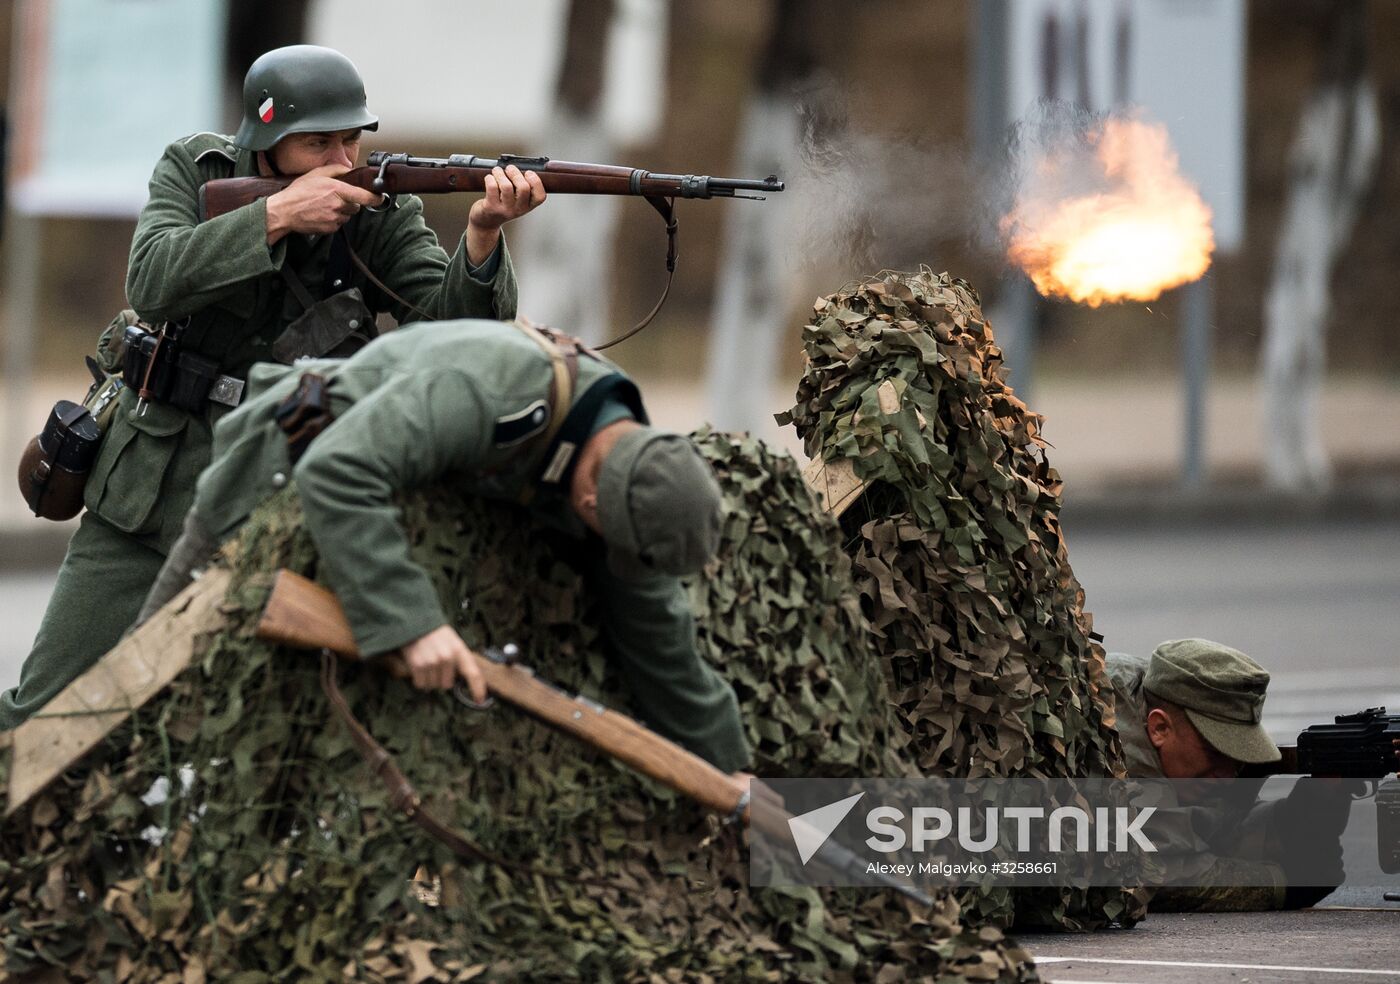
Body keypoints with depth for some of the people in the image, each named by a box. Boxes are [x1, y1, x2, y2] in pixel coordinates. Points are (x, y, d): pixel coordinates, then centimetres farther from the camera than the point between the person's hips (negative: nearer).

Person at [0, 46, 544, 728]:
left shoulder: (381, 215, -6)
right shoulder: (194, 170, -5)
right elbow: (154, 285, -22)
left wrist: (483, 234, -37)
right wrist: (277, 215, -30)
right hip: (155, 483, 0)